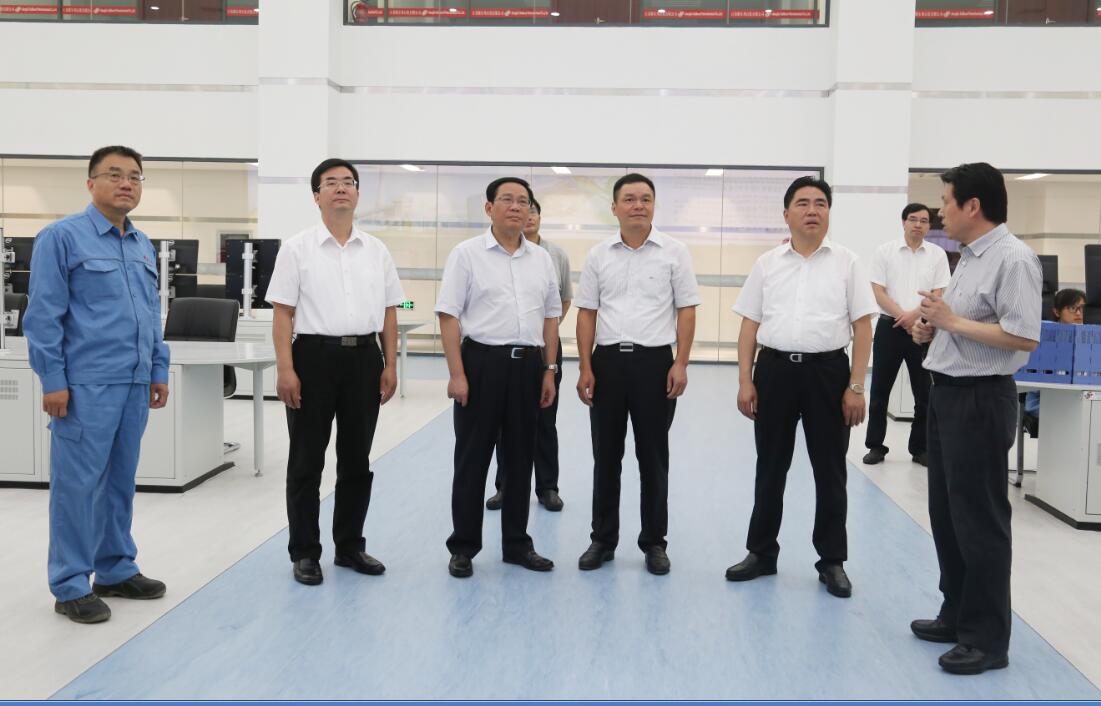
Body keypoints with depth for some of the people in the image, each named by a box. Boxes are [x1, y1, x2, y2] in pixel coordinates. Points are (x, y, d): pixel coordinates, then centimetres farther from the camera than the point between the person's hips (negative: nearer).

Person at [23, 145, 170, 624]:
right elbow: (43, 315, -9)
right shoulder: (63, 237, -5)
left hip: (134, 384, 7)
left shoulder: (143, 245, 15)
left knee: (120, 480, 13)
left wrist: (158, 371, 15)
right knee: (79, 483, -2)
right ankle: (71, 586, 8)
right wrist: (52, 380, -13)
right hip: (86, 385, -7)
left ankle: (116, 570, 24)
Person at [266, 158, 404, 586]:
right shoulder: (297, 248, -1)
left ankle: (350, 546, 24)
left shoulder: (377, 251, 9)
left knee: (357, 461, 11)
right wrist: (285, 369, -13)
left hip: (364, 358, 4)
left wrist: (390, 365, 4)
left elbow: (388, 312, 11)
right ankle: (304, 553, 14)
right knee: (306, 462, 4)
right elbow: (282, 313, -5)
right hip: (314, 356, -3)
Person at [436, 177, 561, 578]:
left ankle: (516, 544, 22)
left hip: (528, 364, 4)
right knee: (472, 458, 3)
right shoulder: (467, 254, -3)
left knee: (520, 458, 11)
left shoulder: (542, 259, 11)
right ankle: (463, 548, 13)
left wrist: (549, 370, 8)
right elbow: (449, 316, -7)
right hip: (482, 362, -4)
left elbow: (551, 317, 14)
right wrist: (457, 374, -14)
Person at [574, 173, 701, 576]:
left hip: (655, 362, -2)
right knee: (605, 456, 8)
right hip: (607, 361, 2)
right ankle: (602, 539, 20)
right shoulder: (598, 256, 6)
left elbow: (686, 311, 0)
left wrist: (681, 364, -9)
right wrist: (585, 368, 0)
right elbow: (587, 313, 7)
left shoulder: (674, 252, 1)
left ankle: (654, 542, 18)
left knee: (653, 457, 6)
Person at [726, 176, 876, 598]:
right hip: (774, 370, 2)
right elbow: (750, 325, 7)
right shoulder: (767, 264, 6)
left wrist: (856, 387, -7)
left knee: (830, 471, 7)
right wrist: (745, 381, 0)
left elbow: (862, 327, -1)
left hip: (827, 371, -1)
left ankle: (832, 561, 20)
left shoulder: (846, 262, 2)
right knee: (770, 468, 11)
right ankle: (761, 553, 24)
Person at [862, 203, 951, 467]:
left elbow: (939, 295, 0)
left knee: (925, 392, 5)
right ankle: (876, 445, 14)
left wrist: (915, 314, -16)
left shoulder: (937, 254, 4)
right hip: (889, 327, -1)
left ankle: (920, 447, 16)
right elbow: (879, 292, -4)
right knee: (880, 390, 4)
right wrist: (903, 317, -13)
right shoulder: (884, 251, 1)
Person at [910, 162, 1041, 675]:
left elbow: (1023, 336, -25)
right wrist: (932, 327, 5)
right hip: (947, 394, 10)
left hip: (980, 400, -10)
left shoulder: (1013, 259, -17)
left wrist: (952, 321, -21)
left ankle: (987, 638, 11)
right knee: (946, 513, 17)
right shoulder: (969, 257, 13)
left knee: (979, 520, -1)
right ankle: (958, 615, 31)